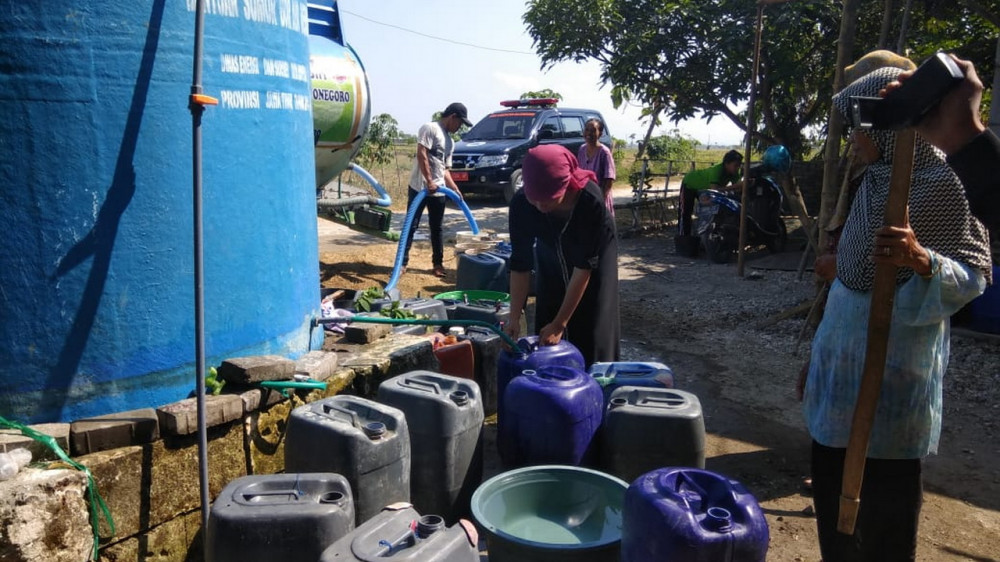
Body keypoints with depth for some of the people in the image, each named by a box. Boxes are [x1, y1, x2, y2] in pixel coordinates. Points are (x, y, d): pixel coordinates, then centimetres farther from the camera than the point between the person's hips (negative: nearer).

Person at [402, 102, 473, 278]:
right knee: (411, 225, -2)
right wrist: (429, 181, -20)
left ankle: (438, 263, 19)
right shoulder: (430, 128, -6)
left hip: (438, 191, 7)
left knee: (436, 228, 11)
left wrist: (455, 189, 14)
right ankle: (403, 262, 3)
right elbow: (421, 154, -16)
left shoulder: (450, 141, 19)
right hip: (419, 187, -7)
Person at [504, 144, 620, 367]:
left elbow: (584, 266, -33)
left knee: (592, 336, -3)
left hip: (595, 255, -2)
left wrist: (560, 324, -31)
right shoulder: (521, 204, -31)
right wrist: (514, 318, -27)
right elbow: (520, 263, -22)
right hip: (551, 260, 3)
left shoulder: (590, 200, -39)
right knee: (547, 342, 3)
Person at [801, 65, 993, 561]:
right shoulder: (877, 176, 8)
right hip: (843, 348, 8)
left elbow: (975, 273, -18)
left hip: (894, 359, -8)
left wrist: (922, 260, -40)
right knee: (833, 477, 19)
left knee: (886, 488, 5)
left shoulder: (943, 182, -16)